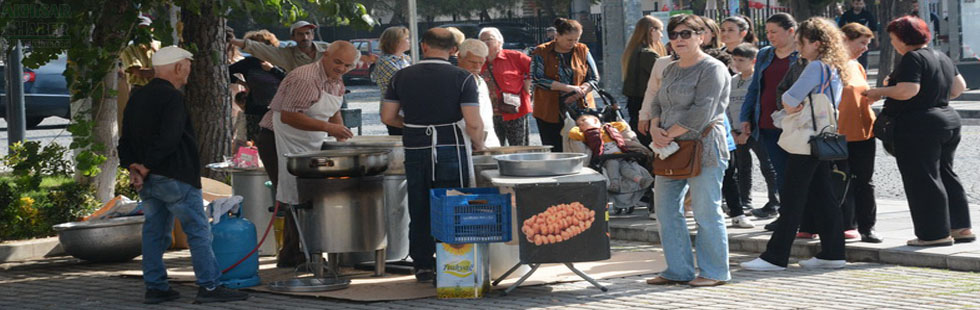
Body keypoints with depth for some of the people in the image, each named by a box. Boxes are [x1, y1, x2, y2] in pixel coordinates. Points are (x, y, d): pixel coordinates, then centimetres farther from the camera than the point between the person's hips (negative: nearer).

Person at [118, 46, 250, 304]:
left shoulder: (136, 98, 15)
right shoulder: (172, 97, -13)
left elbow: (125, 140, 13)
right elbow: (168, 139, -22)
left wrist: (133, 167, 2)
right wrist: (146, 168, -15)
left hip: (147, 181, 8)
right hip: (173, 177, -8)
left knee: (155, 231, 13)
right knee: (199, 230, -4)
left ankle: (155, 287, 12)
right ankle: (209, 286, -6)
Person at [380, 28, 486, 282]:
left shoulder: (402, 77, 2)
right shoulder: (462, 78, -8)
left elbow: (387, 117, 4)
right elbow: (473, 123, -14)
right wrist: (478, 144, 5)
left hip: (415, 151, 3)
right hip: (451, 150, -3)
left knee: (419, 211, 11)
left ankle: (422, 266, 15)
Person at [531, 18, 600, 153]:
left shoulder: (582, 51, 10)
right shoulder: (541, 53, 1)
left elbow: (594, 79, 8)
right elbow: (538, 79, -11)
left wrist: (578, 94, -12)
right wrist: (567, 88, -19)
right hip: (550, 114, -2)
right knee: (554, 153, -2)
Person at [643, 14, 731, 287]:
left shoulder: (713, 69, -8)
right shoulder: (671, 70, 18)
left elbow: (701, 113, -17)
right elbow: (658, 103, 17)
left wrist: (670, 134, -14)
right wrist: (655, 129, -4)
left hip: (703, 147, -8)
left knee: (706, 211, -5)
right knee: (666, 210, 8)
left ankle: (714, 272, 4)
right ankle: (678, 270, 16)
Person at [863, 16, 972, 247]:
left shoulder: (912, 59, -15)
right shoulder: (941, 57, 13)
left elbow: (907, 91, -24)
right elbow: (959, 86, 16)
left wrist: (879, 92, -11)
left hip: (918, 127, -10)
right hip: (949, 121, 10)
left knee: (923, 180, -3)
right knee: (945, 175, 16)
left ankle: (936, 233, -2)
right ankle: (961, 227, 18)